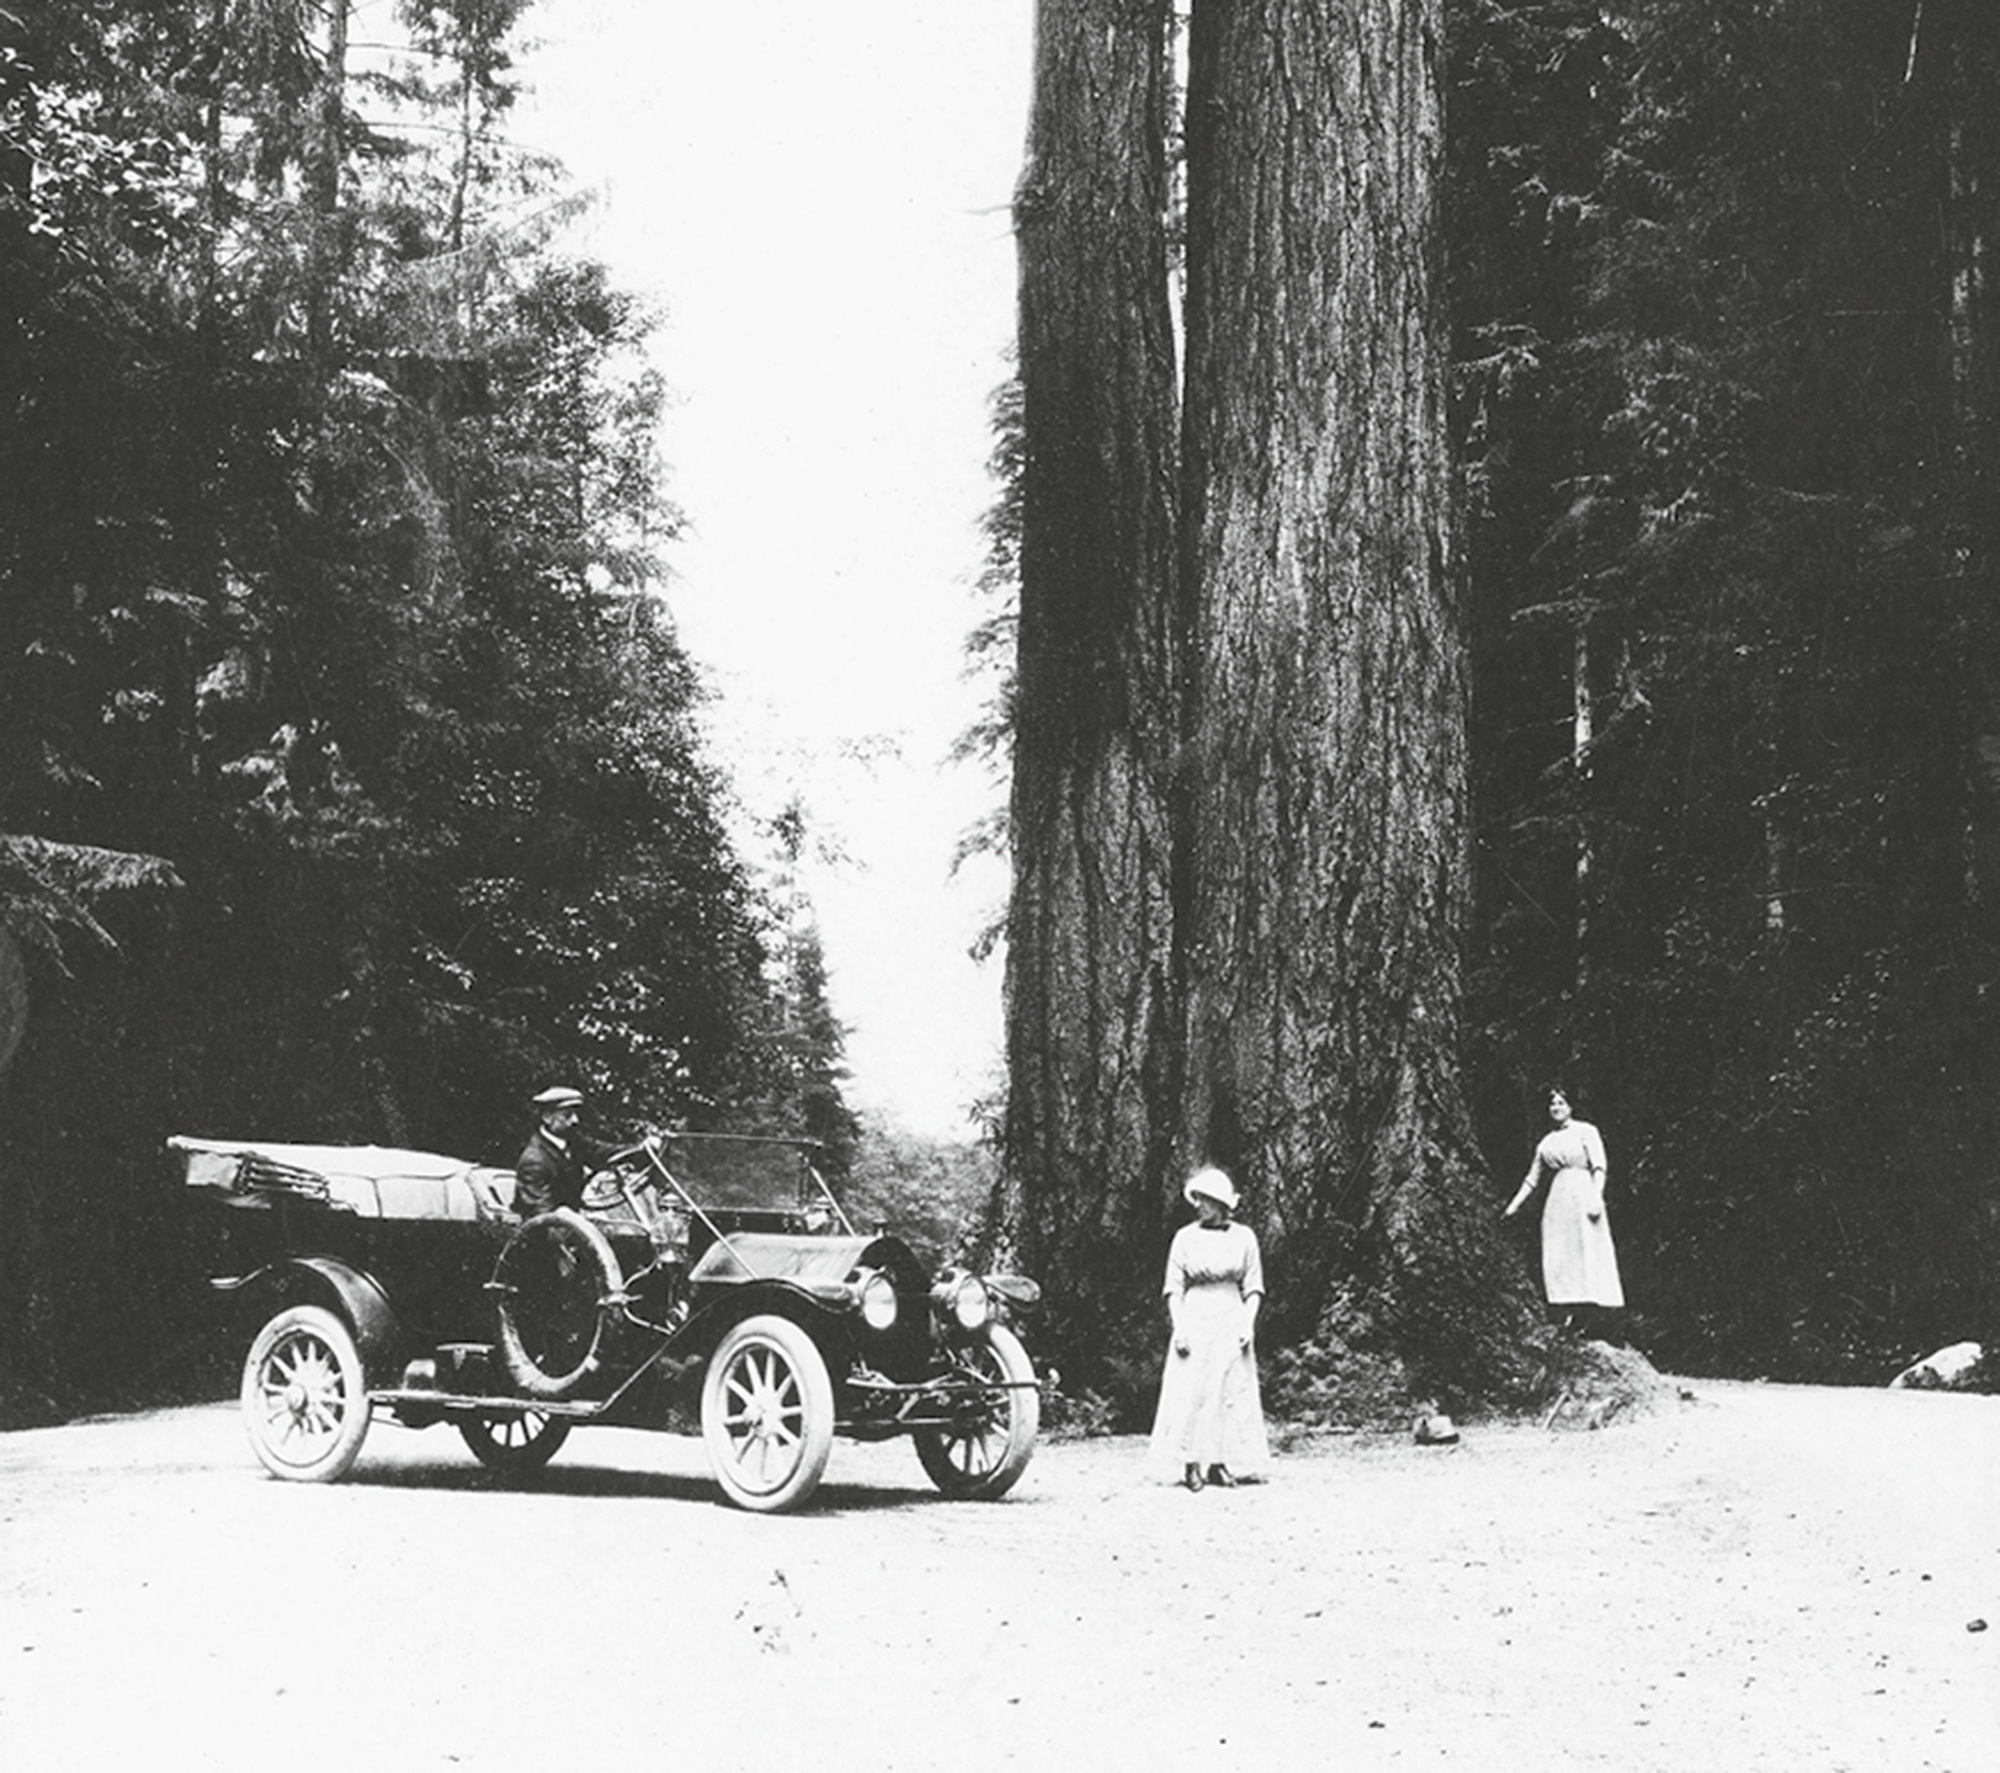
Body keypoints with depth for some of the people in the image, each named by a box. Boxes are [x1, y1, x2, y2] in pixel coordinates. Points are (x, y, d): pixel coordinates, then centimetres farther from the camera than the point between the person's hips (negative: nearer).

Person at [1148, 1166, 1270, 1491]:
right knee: (1191, 1393, -4)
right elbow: (1174, 1288, 3)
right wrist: (1179, 1327, -7)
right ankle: (1191, 1467, -1)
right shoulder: (1185, 1238, 3)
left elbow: (1253, 1287, 6)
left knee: (1231, 1394, 0)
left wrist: (1249, 1324, -5)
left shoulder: (1244, 1237, 5)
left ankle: (1219, 1464, 6)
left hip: (1231, 1324, 1)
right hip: (1195, 1322, -1)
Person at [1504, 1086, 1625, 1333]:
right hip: (1557, 1200, 4)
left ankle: (1587, 1311, -8)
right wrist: (1514, 1205, 12)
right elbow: (1533, 1178, 20)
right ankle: (1564, 1317, -6)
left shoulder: (1585, 1131, 5)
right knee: (1557, 1261, -4)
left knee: (1587, 1255, -8)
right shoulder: (1546, 1143, 17)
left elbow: (1599, 1167, -3)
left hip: (1583, 1195, -4)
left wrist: (1597, 1198, -16)